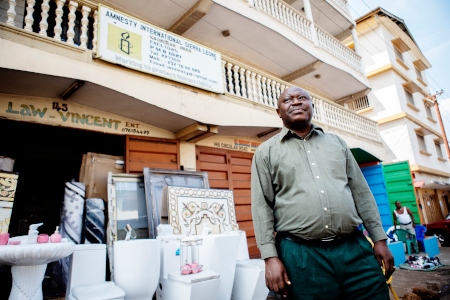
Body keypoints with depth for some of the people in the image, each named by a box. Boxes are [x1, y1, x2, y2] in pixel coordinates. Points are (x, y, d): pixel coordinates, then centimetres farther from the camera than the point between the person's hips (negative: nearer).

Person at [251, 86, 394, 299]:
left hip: (355, 248, 4)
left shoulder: (336, 142, 15)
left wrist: (379, 238, 9)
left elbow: (361, 192, 14)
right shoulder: (266, 152, 4)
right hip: (301, 254, -3)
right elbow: (262, 206, -2)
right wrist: (270, 256, -9)